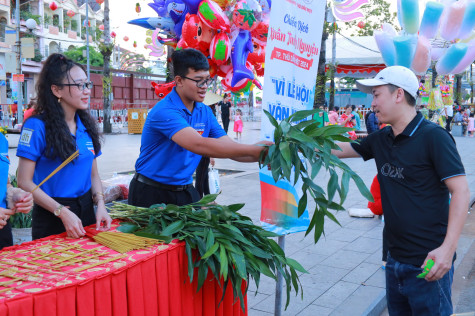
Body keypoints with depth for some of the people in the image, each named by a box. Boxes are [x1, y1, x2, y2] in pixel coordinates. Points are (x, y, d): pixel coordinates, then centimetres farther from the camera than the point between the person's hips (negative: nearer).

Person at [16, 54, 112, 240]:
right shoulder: (37, 126, -13)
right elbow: (25, 182, -15)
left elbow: (93, 174, 10)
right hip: (51, 218, -5)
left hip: (87, 211, 6)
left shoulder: (87, 125, 5)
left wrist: (100, 204, -7)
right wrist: (63, 213, -20)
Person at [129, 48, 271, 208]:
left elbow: (230, 148, -4)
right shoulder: (164, 111, -22)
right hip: (152, 194, -6)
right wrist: (254, 150, -38)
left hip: (185, 191, 6)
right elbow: (198, 145, -36)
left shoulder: (205, 112, 3)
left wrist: (265, 153, -23)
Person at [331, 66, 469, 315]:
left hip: (428, 263, -6)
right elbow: (337, 150, 14)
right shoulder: (381, 139, 5)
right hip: (395, 258, 7)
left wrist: (448, 247, -24)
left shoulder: (434, 137, -13)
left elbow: (461, 192, -16)